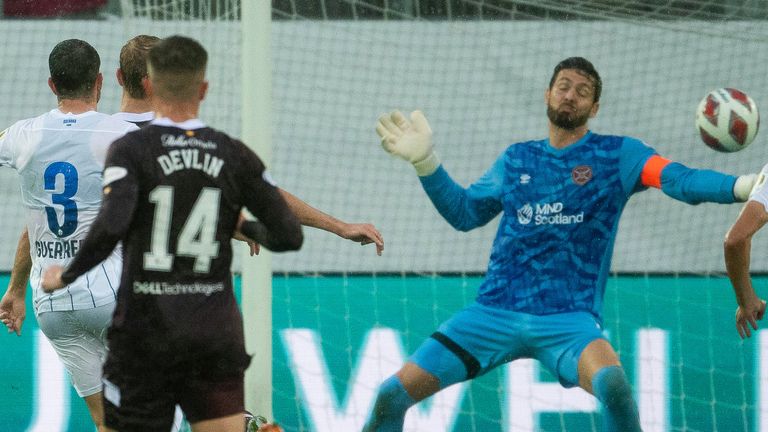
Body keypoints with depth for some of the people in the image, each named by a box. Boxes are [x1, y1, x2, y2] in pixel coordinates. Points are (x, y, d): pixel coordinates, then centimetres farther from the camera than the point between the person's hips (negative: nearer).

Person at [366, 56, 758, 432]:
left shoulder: (618, 155, 3)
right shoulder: (516, 159, 16)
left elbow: (683, 181, -11)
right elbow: (464, 212, 26)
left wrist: (744, 185, -29)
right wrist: (424, 160, 15)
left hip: (570, 319, -3)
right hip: (495, 312, 3)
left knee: (611, 382, -36)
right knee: (394, 393, -9)